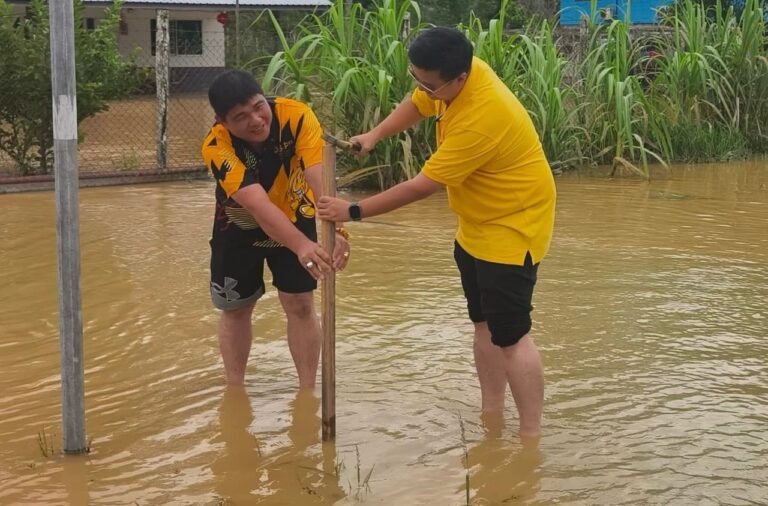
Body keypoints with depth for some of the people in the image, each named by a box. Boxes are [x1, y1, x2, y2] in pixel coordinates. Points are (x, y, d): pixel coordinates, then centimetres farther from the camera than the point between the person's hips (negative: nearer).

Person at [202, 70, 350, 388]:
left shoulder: (297, 116, -33)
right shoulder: (216, 147, -35)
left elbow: (320, 179, -44)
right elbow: (258, 206, -47)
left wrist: (335, 231, -62)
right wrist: (302, 246, -62)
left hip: (294, 218, 0)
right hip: (240, 226, 0)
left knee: (300, 305, -2)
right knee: (236, 308, 11)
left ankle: (307, 393, 12)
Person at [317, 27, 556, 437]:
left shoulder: (481, 119, -35)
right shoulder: (457, 73, -9)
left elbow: (421, 186, -30)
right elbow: (416, 105, 14)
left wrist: (353, 212, -22)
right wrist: (375, 135, -2)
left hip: (512, 226, -10)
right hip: (476, 225, 10)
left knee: (511, 336, -9)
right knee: (484, 323, 15)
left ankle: (530, 439, -2)